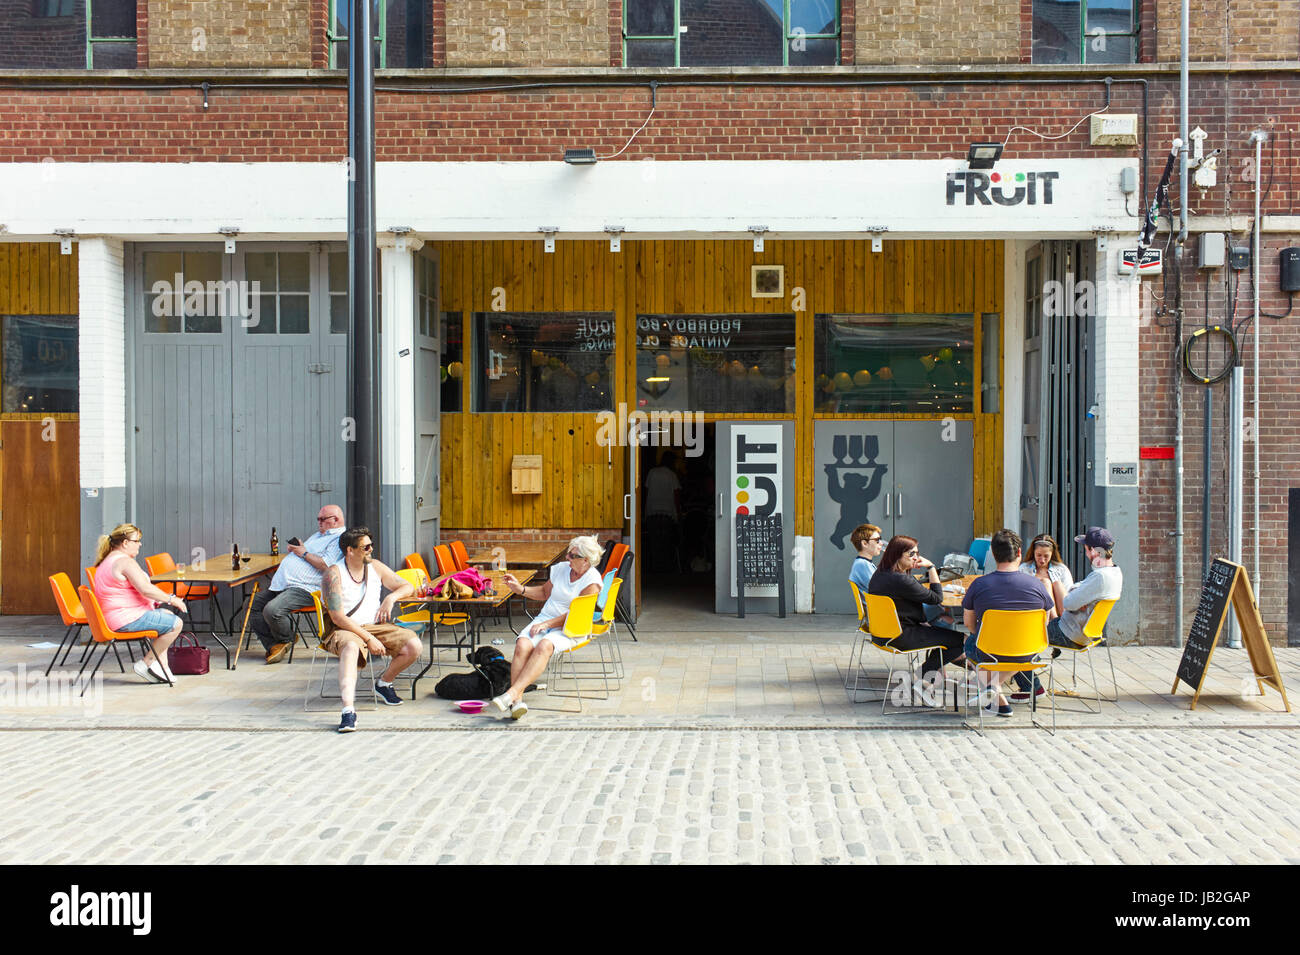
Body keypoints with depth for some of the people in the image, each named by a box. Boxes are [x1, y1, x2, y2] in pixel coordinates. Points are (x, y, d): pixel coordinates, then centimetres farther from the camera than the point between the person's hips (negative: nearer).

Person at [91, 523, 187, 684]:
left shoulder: (107, 561, 17)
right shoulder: (125, 561, -18)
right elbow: (145, 589, -27)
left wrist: (155, 601, 15)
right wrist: (171, 599, -15)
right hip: (128, 619, -12)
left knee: (167, 615, 25)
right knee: (176, 624, -8)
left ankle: (162, 667, 17)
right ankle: (145, 664, 1)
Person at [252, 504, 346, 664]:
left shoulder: (340, 539, -7)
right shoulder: (318, 535, 27)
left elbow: (326, 565, -20)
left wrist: (304, 553, -11)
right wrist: (293, 548, 12)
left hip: (304, 589, -11)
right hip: (283, 585, 11)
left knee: (272, 610, -29)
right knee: (253, 604, 3)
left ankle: (285, 640, 1)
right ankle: (274, 645, -3)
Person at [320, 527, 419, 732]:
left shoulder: (375, 567, 7)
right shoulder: (334, 573, -10)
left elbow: (408, 587, 16)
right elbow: (338, 617, -16)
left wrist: (391, 597, -7)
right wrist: (369, 639, -21)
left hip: (374, 626, 5)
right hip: (343, 630, -5)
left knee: (414, 646, -16)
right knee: (351, 647, -41)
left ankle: (384, 683, 10)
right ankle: (348, 710, -51)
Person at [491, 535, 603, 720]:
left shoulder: (592, 580, -7)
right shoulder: (561, 568, 11)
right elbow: (545, 592, 27)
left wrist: (547, 624, -17)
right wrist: (521, 589, 11)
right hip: (544, 619, 5)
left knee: (544, 646, -36)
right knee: (522, 645, -27)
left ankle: (512, 694, -44)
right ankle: (517, 700, -37)